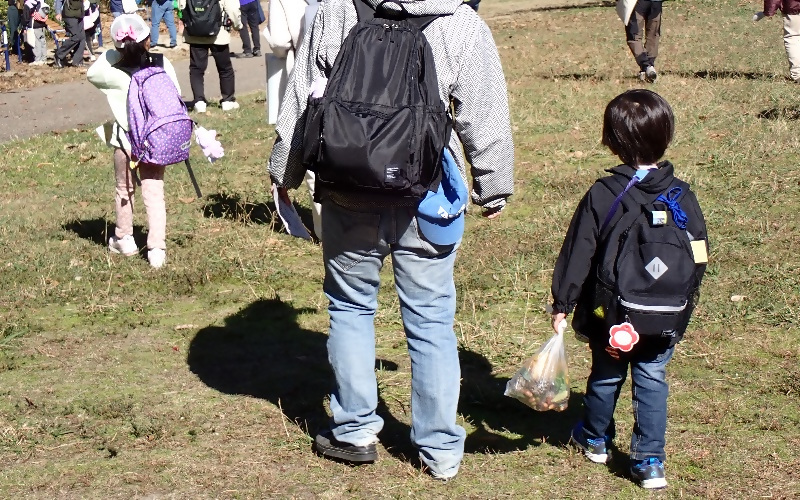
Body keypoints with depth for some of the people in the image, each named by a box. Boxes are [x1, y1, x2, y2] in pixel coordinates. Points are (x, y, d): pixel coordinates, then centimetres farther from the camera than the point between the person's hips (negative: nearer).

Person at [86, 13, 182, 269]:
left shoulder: (115, 75, -15)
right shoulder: (162, 64, -10)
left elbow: (92, 73, 3)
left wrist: (112, 53, -3)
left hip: (127, 142, -1)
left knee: (124, 191, 19)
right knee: (154, 193, 6)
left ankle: (124, 240, 35)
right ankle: (157, 249, 0)